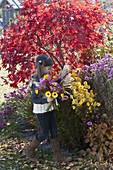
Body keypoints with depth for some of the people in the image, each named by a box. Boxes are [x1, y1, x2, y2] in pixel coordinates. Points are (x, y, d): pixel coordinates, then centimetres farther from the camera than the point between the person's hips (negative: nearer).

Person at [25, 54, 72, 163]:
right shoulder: (36, 81, -19)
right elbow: (35, 99, -21)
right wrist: (47, 100, -35)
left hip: (50, 109, 8)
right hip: (42, 111, -8)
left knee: (54, 131, 10)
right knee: (44, 134, 3)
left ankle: (57, 155, 19)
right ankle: (30, 151, 25)